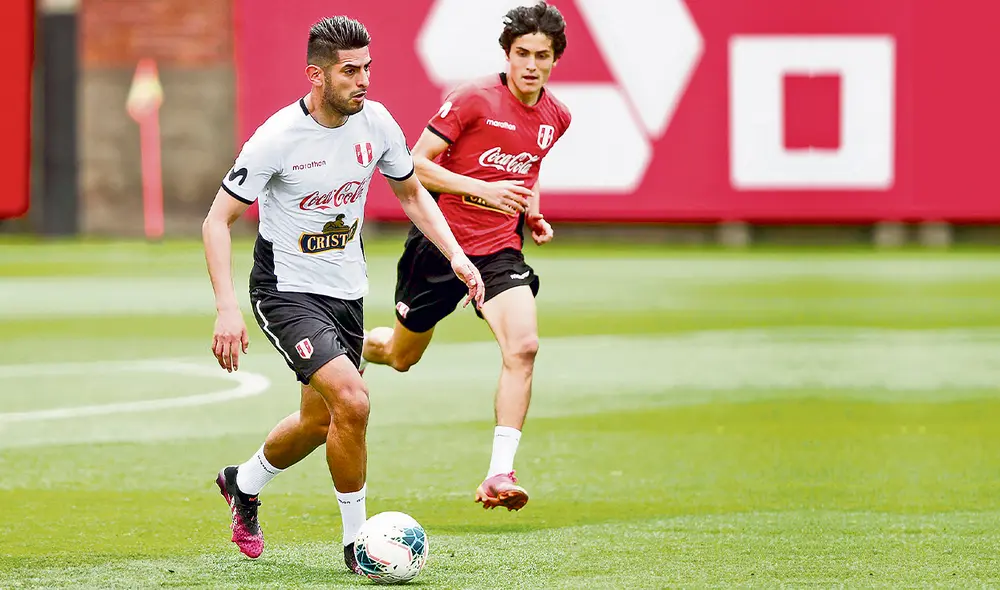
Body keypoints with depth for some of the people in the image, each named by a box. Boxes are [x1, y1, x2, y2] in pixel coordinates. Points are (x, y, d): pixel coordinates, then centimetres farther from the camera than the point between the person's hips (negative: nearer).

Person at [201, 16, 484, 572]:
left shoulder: (376, 122, -5)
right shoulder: (277, 138, -21)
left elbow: (412, 193, 12)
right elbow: (218, 221, -15)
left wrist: (456, 255, -2)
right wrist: (227, 309, -25)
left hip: (347, 291, 6)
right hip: (287, 291, -6)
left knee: (320, 421, 18)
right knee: (352, 401, -23)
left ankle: (244, 483, 49)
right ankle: (358, 543, -8)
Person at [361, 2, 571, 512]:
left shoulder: (556, 118, 4)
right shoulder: (473, 99, -15)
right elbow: (416, 165, -14)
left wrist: (531, 211, 6)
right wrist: (483, 190, -25)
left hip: (500, 250, 3)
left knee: (523, 346, -22)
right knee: (401, 355, 14)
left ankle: (499, 476, -22)